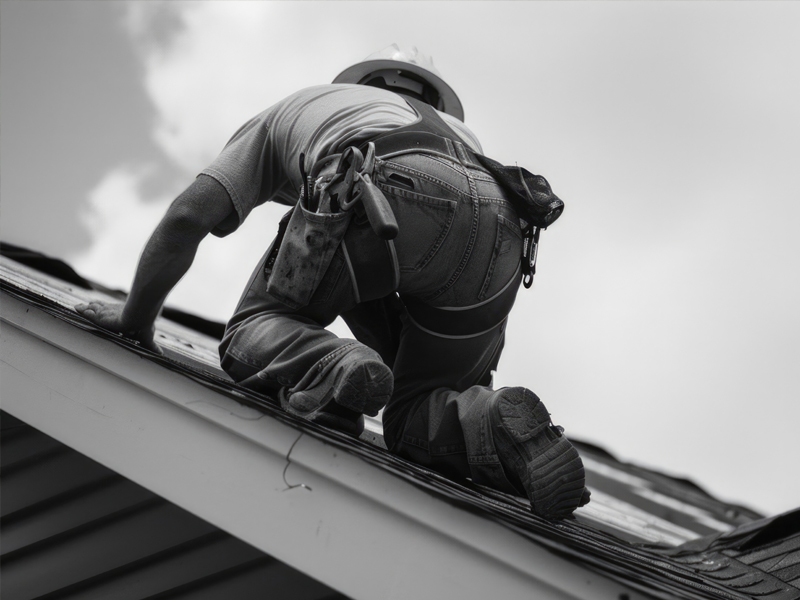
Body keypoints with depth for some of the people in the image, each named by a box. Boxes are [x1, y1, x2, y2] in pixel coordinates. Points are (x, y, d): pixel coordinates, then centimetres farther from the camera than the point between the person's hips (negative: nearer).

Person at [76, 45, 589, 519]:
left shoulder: (291, 113, 39)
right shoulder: (453, 129, 46)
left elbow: (187, 218, 25)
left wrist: (136, 320, 37)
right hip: (499, 227, 4)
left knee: (259, 329, 18)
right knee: (414, 420, 19)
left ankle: (327, 371, -15)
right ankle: (504, 426, -14)